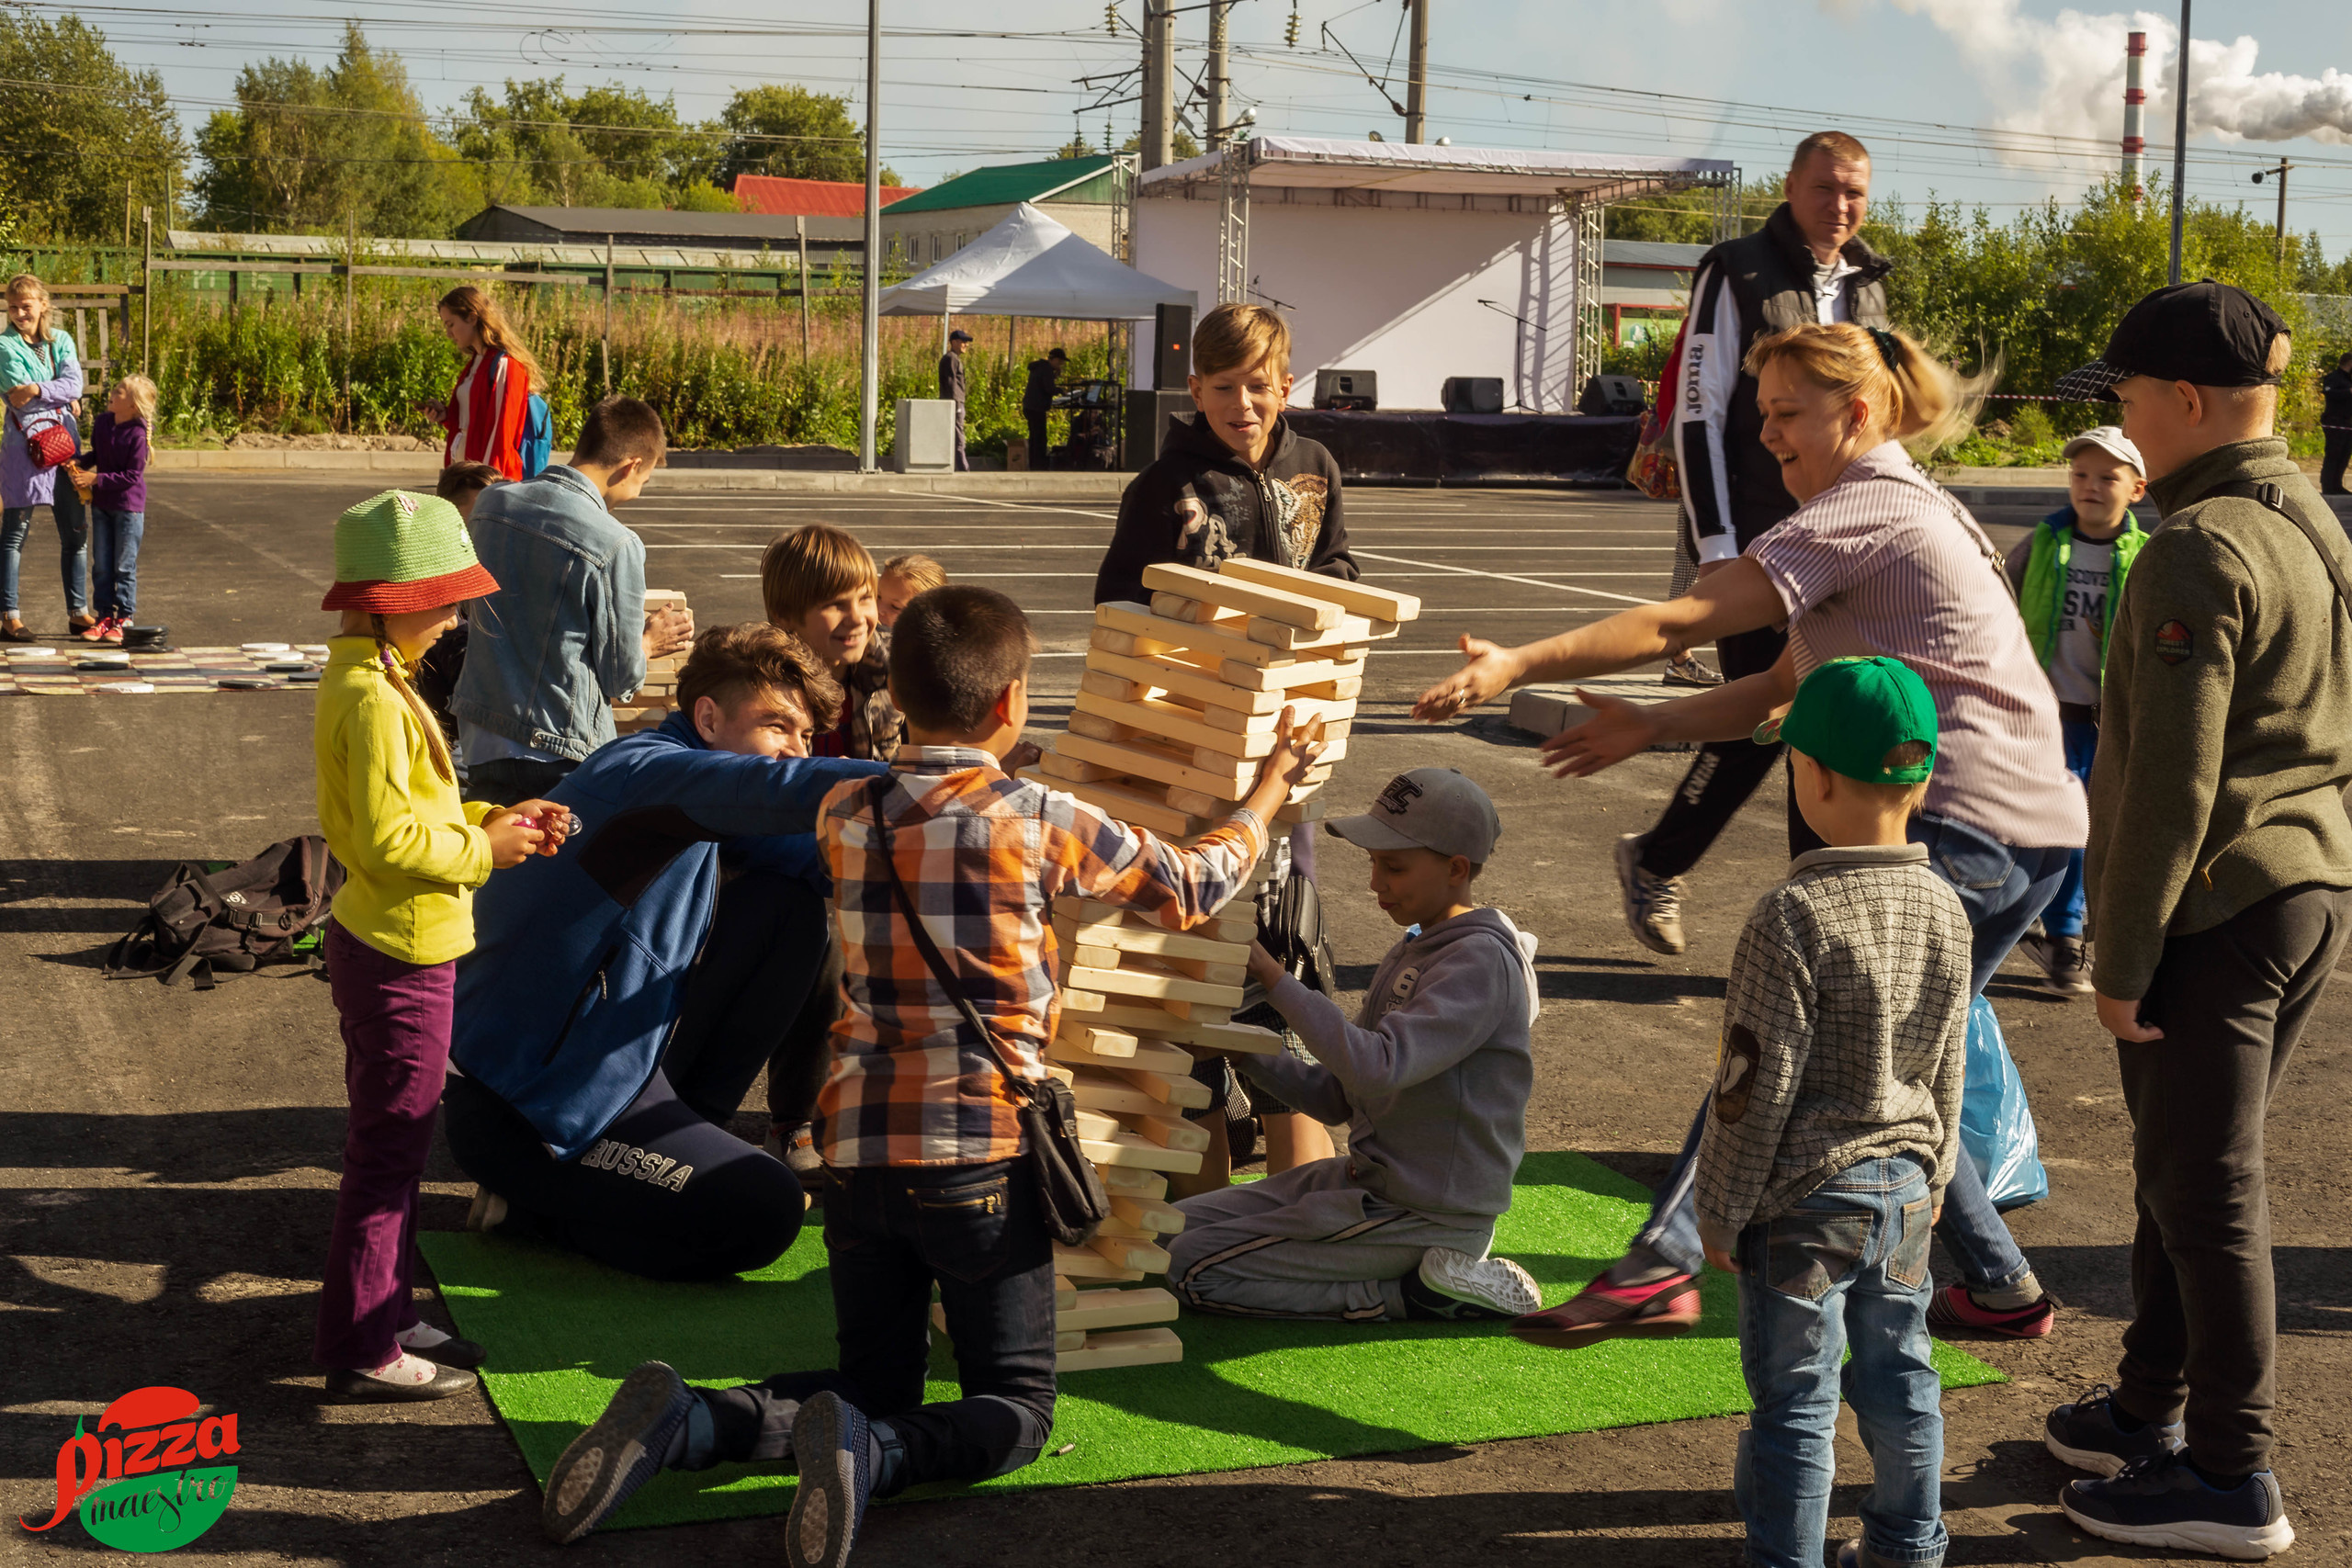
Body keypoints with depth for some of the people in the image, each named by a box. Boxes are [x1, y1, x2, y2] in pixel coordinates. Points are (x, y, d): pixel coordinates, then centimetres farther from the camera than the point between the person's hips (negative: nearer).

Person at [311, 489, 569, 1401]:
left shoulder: (363, 679, 10)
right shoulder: (374, 699, -22)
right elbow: (390, 836, -26)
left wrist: (494, 821, 5)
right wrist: (482, 852, -14)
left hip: (378, 943, 11)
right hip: (401, 956, -11)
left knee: (392, 1144, 19)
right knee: (388, 1151, -1)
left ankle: (385, 1318, 31)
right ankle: (364, 1350, 8)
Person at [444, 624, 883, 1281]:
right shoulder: (646, 770, -21)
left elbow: (822, 855, 7)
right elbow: (783, 791, -39)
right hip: (534, 1106, -10)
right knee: (764, 1215, -13)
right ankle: (530, 1207, 1)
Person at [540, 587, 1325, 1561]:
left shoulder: (841, 818, 4)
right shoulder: (1046, 823, -7)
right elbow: (1191, 890, 8)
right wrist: (1268, 793, 26)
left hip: (856, 1151, 5)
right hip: (983, 1157, -4)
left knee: (876, 1385, 18)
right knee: (1016, 1410, 9)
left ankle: (681, 1422, -8)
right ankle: (867, 1454, -23)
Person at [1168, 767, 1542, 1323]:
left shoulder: (1483, 960, -18)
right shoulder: (1411, 951, 12)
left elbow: (1377, 1068, -32)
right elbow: (1335, 1099, 11)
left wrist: (1276, 978, -25)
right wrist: (1240, 1048, -4)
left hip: (1427, 1213, -10)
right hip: (1366, 1183, 10)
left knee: (1190, 1269, -11)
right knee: (1170, 1229, 13)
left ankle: (1418, 1292, -7)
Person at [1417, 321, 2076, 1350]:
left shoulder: (1865, 510, -9)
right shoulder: (1896, 511, 23)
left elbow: (1680, 621, -17)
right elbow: (1784, 687, 21)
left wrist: (1517, 665, -18)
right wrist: (1650, 727, 13)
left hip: (1965, 828, -10)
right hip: (2032, 837, 10)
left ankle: (1661, 1264, -11)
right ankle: (1999, 1286, 22)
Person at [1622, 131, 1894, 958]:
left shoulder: (1868, 286, 14)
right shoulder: (1736, 274, -5)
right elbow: (1698, 414, -9)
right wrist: (1716, 544, -15)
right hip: (1757, 544, -6)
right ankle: (1654, 862, 13)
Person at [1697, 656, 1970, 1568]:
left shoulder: (1795, 916, -21)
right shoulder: (1944, 910, 0)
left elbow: (1758, 1086, -17)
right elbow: (1947, 1072, 10)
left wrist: (1720, 1210, -8)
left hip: (1805, 1196, -7)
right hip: (1905, 1186, 7)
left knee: (1795, 1397, 3)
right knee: (1898, 1373, 19)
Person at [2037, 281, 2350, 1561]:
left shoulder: (2199, 552, -18)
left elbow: (2172, 783, -21)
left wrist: (2119, 958, -15)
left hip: (2218, 904, -9)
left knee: (2203, 1187, 0)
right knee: (2186, 1170, 19)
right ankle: (2149, 1413, 31)